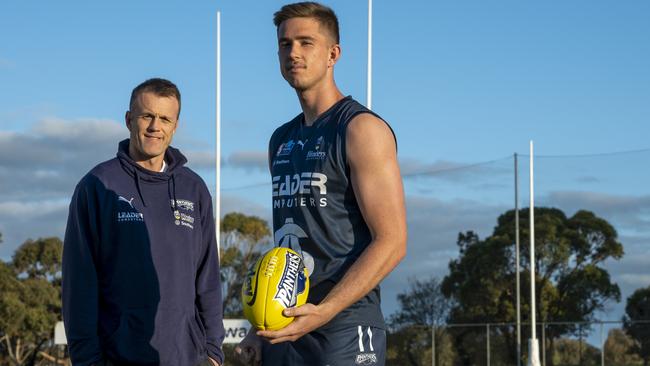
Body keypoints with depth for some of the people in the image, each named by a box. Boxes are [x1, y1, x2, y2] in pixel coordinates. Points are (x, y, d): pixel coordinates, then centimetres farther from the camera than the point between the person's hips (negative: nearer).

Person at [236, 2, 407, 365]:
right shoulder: (282, 140, 17)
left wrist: (323, 312, -22)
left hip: (344, 327, -7)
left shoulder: (361, 128, -7)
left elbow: (391, 241, -14)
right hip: (284, 327, 7)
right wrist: (260, 328, 16)